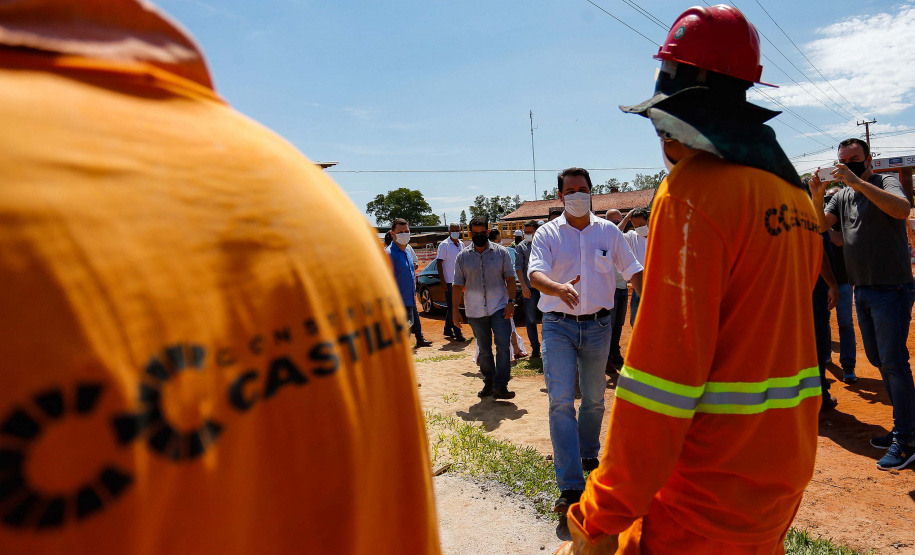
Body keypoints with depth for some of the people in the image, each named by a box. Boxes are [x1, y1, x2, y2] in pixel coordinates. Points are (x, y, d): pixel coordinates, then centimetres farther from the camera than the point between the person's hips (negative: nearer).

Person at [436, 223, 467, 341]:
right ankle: (457, 332, -3)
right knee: (452, 307, -5)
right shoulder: (444, 245, -7)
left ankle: (448, 329, 23)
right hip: (449, 281, -6)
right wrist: (442, 281, -15)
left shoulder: (461, 245, 11)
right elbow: (439, 263, -10)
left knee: (452, 306, 13)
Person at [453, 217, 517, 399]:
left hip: (499, 308, -1)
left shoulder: (501, 252, 4)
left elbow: (510, 278, 4)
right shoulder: (463, 257, 6)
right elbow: (458, 285, 7)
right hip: (475, 312, 2)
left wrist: (511, 301, -8)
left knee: (503, 346, -9)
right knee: (484, 349, 11)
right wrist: (455, 310, 2)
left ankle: (500, 385, -3)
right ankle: (489, 382, 24)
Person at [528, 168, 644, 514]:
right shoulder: (547, 234, -2)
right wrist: (559, 288, -39)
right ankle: (570, 486, -5)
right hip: (559, 327, -2)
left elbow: (633, 271, 9)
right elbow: (535, 274, -17)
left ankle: (589, 455, 41)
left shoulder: (609, 232, 6)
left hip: (598, 326, 3)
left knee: (594, 398, 16)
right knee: (561, 402, -10)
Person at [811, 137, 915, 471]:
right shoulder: (843, 196, 12)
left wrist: (857, 181, -27)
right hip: (862, 290, 7)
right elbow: (821, 225, 1)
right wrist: (817, 198, -15)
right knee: (878, 359, 13)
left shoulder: (886, 181, -5)